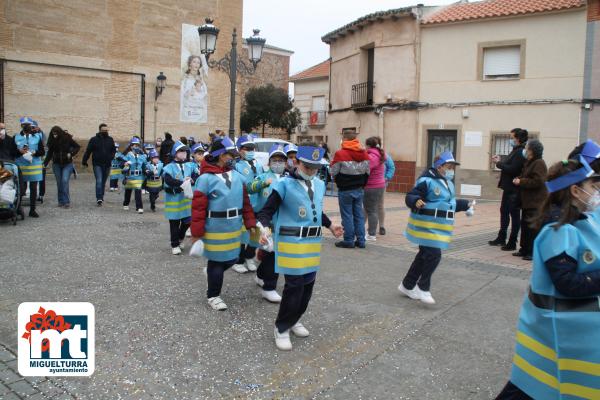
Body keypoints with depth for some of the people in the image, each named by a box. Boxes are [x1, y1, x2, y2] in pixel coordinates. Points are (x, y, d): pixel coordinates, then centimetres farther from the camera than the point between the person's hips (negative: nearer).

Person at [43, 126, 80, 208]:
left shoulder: (67, 139, -9)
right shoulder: (52, 141, 0)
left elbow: (77, 147, -1)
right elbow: (49, 153, 6)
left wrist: (71, 153, -17)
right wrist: (45, 163, -3)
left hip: (67, 164, -3)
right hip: (57, 164, 3)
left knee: (65, 181, -15)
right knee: (59, 183, 6)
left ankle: (66, 201, -13)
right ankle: (61, 201, 15)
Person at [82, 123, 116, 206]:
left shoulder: (110, 140, 8)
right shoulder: (94, 140, -1)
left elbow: (113, 151, 16)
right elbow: (88, 151, 1)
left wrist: (111, 158, -2)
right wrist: (84, 161, -1)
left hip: (107, 165, 3)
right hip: (97, 164, -3)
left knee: (103, 182, 13)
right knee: (99, 181, -13)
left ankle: (101, 197, 26)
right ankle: (99, 198, -15)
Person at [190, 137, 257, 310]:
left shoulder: (237, 176, 4)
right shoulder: (206, 178, -14)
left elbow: (245, 202, 10)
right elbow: (198, 208, -14)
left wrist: (250, 223, 6)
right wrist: (196, 233, -13)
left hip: (234, 227, 6)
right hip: (215, 229, -6)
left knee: (232, 258, 14)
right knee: (217, 261, 6)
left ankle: (213, 274, 44)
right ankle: (213, 296, 25)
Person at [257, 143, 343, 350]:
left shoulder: (319, 185, 9)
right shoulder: (284, 185, -12)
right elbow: (267, 210, -11)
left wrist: (330, 226, 17)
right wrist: (264, 229, -28)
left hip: (313, 242, 7)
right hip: (291, 242, -7)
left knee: (308, 284, 14)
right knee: (294, 286, -6)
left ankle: (294, 320, 34)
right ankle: (282, 328, 12)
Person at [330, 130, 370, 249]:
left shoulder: (340, 154, -14)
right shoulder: (364, 153, 5)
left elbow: (334, 172, -8)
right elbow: (367, 172, 9)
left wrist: (339, 182, 11)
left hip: (345, 190, -6)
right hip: (359, 189, 6)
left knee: (347, 215, 2)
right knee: (359, 214, 11)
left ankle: (349, 241, 7)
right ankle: (360, 240, 15)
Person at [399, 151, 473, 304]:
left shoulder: (448, 183, 15)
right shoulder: (426, 181, -16)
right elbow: (410, 197, -20)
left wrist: (465, 204, 28)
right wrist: (416, 201, -40)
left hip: (439, 227, 10)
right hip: (427, 226, -10)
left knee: (424, 256, 13)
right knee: (433, 256, -12)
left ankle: (407, 285, 26)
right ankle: (423, 288, 6)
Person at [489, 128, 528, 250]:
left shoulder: (520, 152, -18)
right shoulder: (516, 151, 12)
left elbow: (512, 169, -24)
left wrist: (499, 163, -14)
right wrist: (500, 160, 1)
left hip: (514, 189, -10)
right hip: (509, 187, 10)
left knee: (514, 215, -1)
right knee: (504, 211, 18)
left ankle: (512, 243, 7)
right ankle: (501, 238, 30)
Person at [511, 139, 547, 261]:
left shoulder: (539, 164, -13)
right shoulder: (529, 163, 18)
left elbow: (538, 181, -23)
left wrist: (521, 182, -16)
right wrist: (518, 180, 6)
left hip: (536, 202, -10)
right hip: (528, 201, 10)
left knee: (532, 227, -7)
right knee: (525, 225, 14)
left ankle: (533, 252, -2)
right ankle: (525, 249, 23)